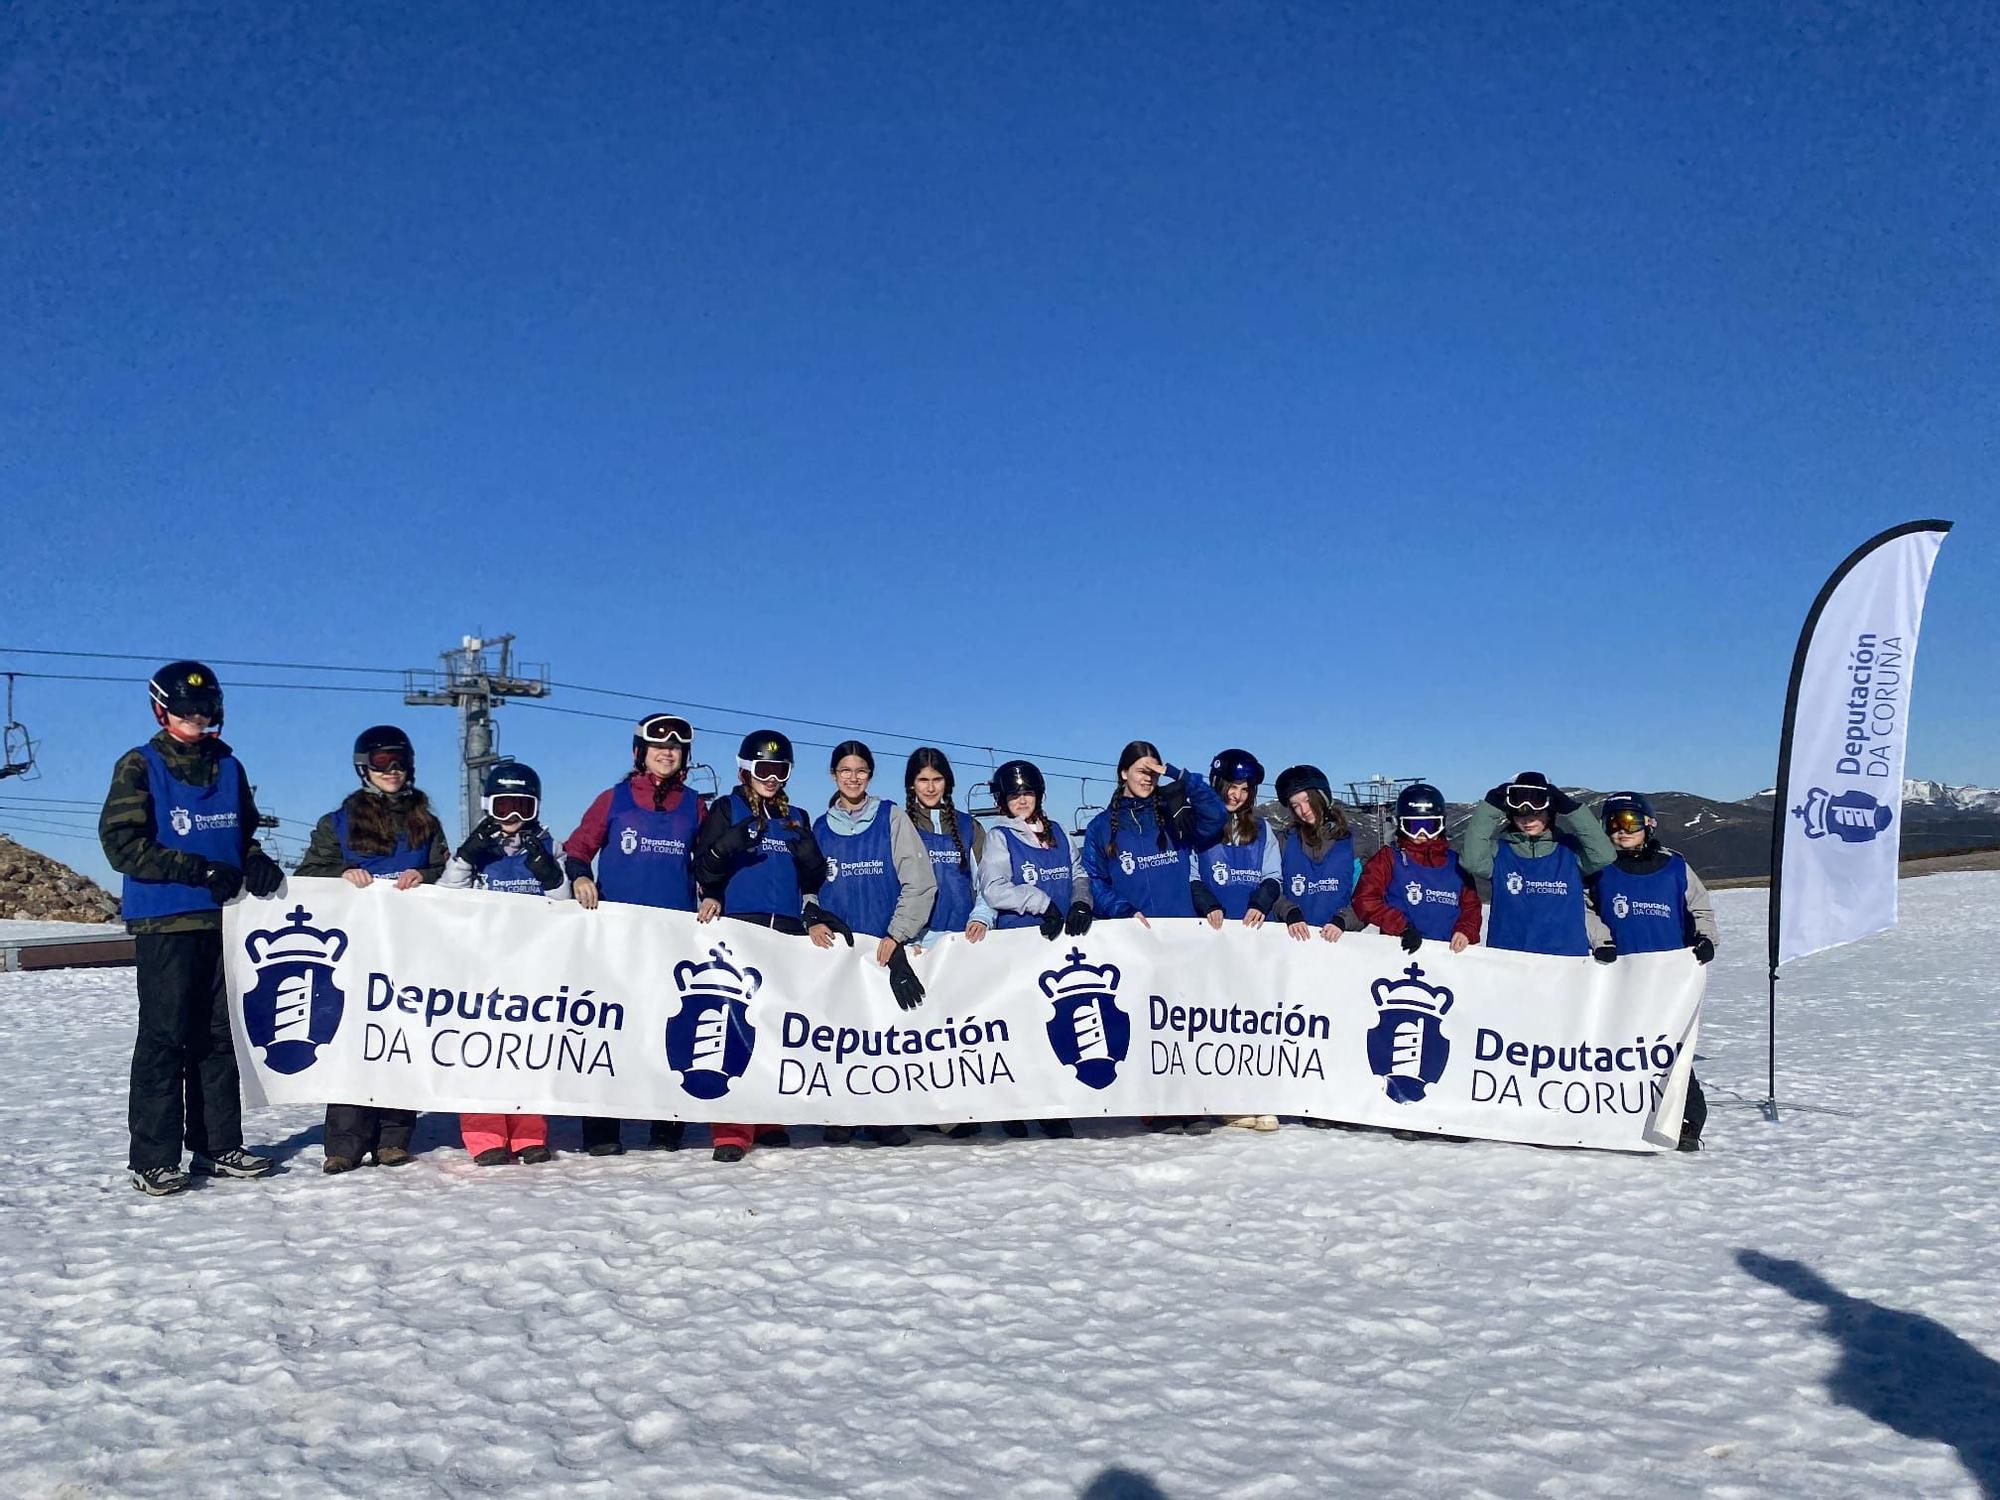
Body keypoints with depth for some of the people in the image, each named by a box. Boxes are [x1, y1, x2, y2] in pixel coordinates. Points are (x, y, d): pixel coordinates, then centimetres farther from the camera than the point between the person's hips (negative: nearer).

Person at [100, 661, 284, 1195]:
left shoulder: (229, 768, 13)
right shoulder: (140, 767, -1)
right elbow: (122, 845, -10)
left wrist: (255, 861, -2)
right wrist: (203, 871, -16)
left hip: (224, 920, 5)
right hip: (164, 922, -5)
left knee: (219, 1035, 8)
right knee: (164, 1037, -4)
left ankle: (218, 1146, 15)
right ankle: (152, 1157, 3)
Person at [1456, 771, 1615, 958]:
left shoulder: (1569, 850, 5)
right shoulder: (1499, 851, 3)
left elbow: (1604, 855, -11)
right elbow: (1471, 860, -16)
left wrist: (1570, 808, -14)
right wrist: (1492, 807, -15)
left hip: (1567, 961, 1)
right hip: (1508, 960, 0)